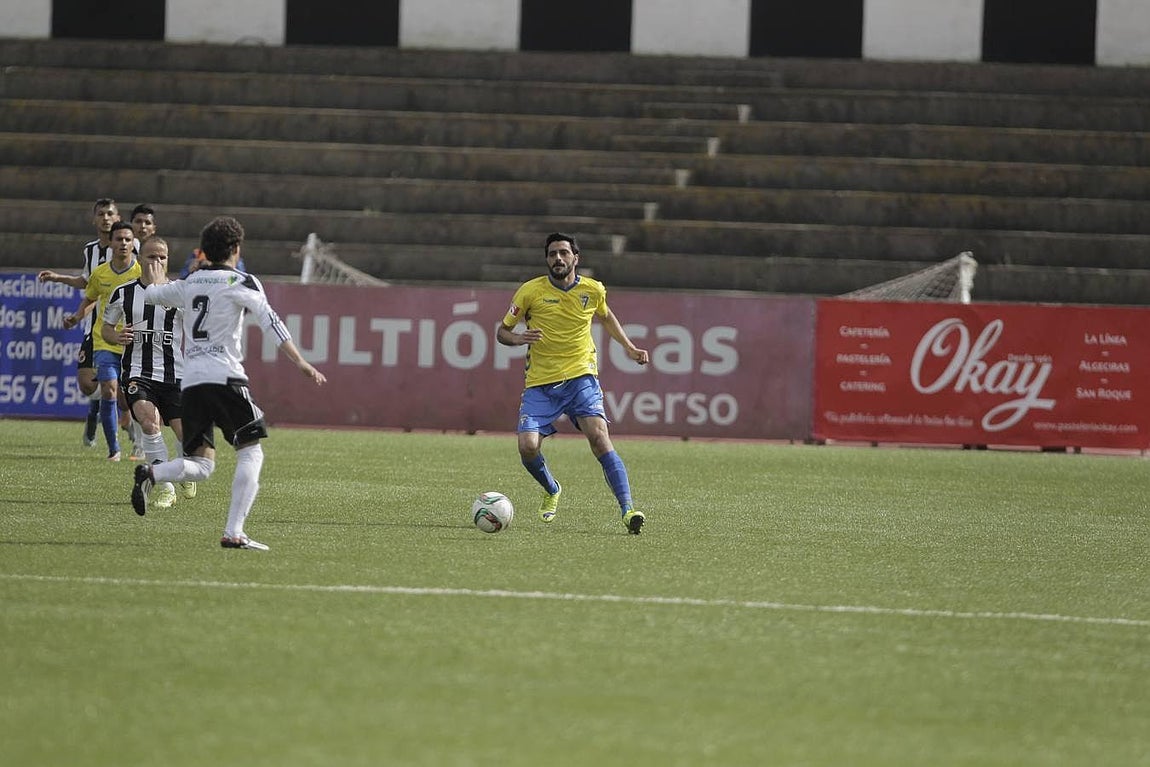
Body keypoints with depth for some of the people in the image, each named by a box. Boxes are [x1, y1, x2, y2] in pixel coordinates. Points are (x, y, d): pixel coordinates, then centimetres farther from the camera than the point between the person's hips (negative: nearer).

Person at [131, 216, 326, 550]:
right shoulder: (241, 282, 1)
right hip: (224, 378, -6)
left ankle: (151, 473, -20)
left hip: (190, 382, 6)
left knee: (200, 465, 10)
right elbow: (270, 321, -10)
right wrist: (299, 361, -14)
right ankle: (234, 533, -13)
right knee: (250, 454, 0)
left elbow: (149, 294, 32)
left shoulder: (189, 283, 17)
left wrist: (156, 284, 56)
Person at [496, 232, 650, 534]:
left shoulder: (594, 290, 4)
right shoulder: (531, 291, -3)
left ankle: (627, 510, -24)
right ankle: (551, 490, 21)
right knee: (528, 447, -13)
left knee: (599, 438, -21)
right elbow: (502, 331, 5)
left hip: (581, 376, 0)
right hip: (540, 383, 0)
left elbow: (606, 316, 27)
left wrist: (629, 348, 19)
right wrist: (519, 338, -18)